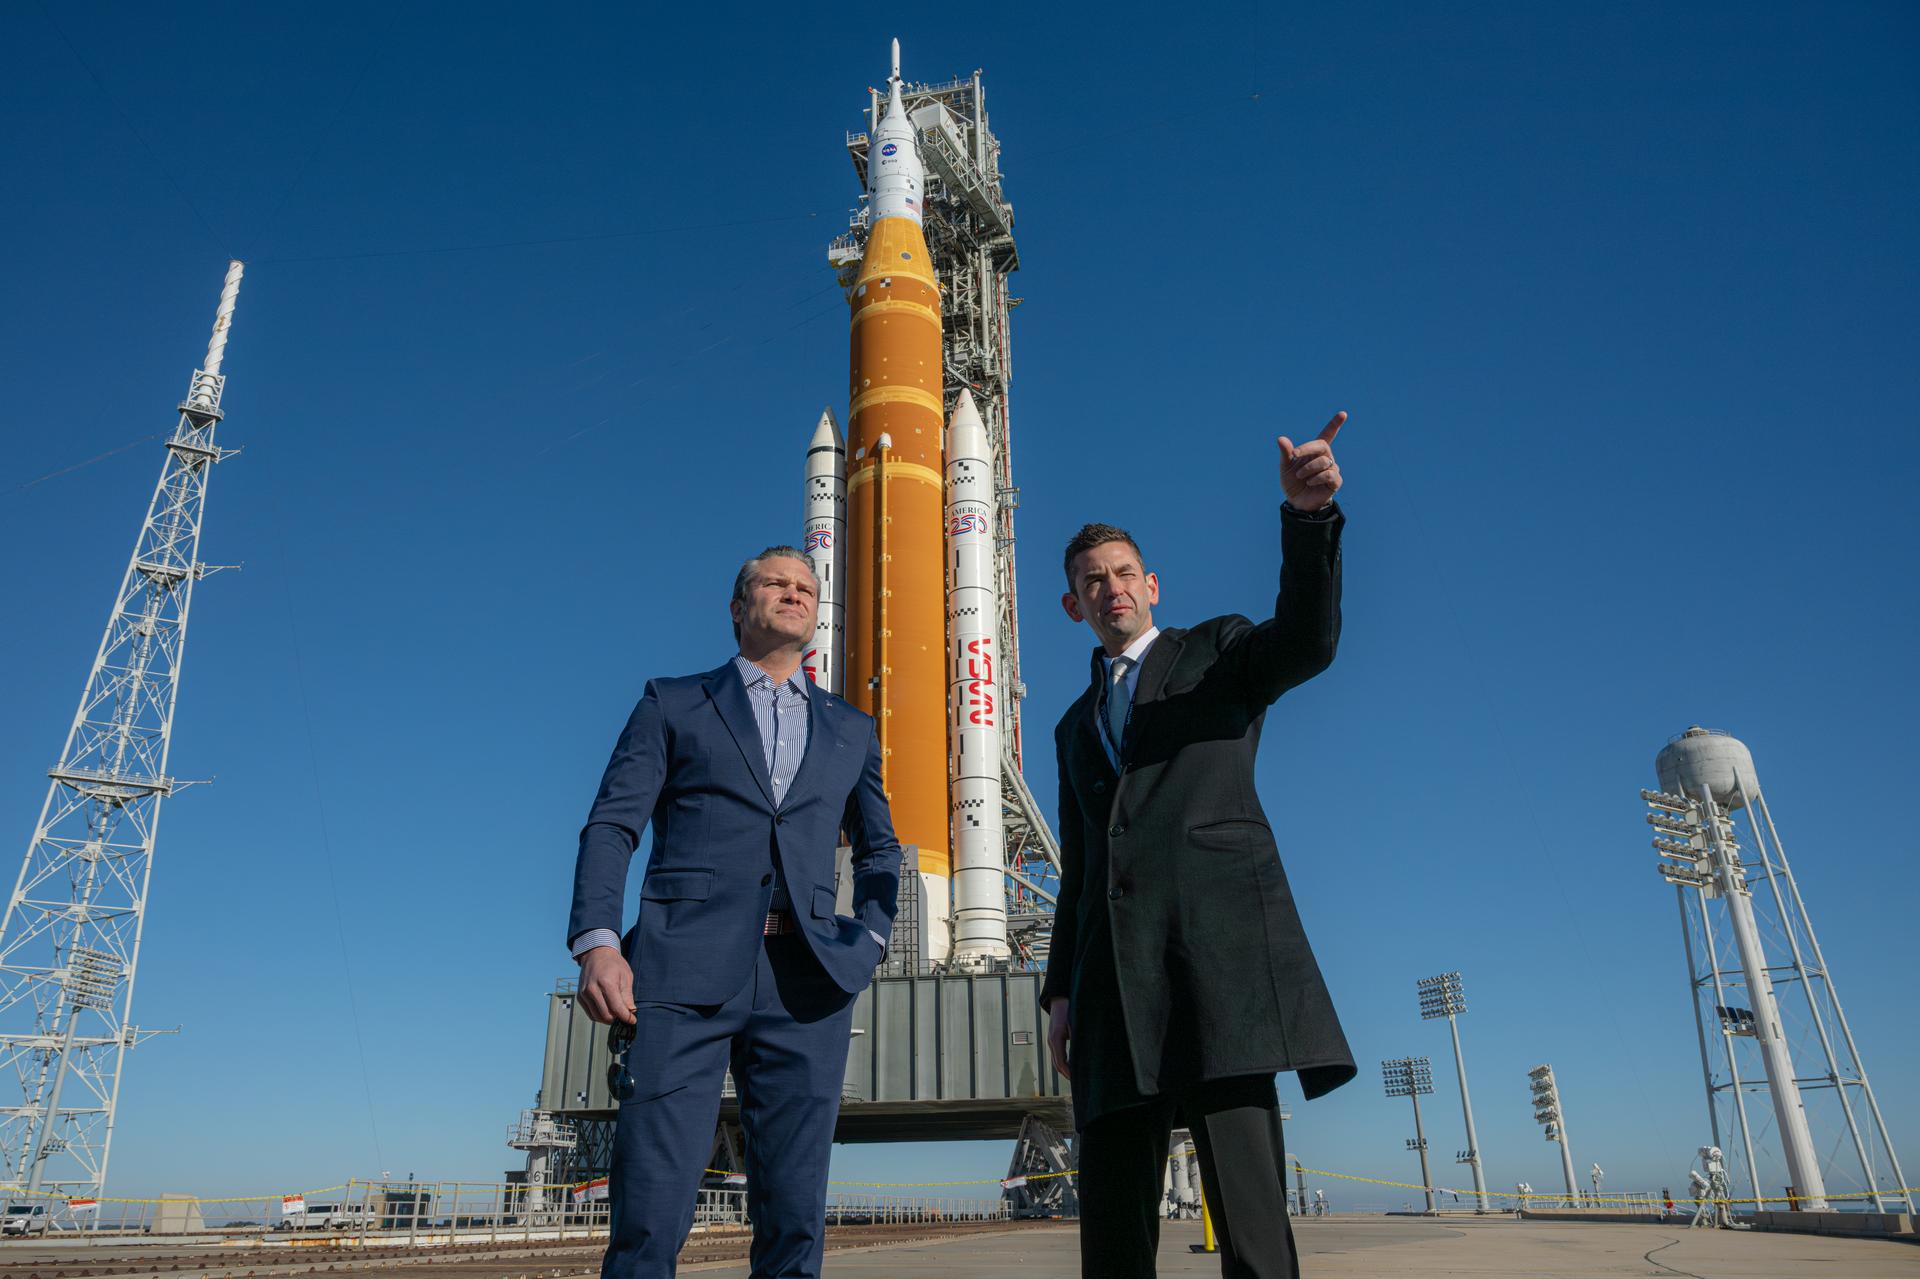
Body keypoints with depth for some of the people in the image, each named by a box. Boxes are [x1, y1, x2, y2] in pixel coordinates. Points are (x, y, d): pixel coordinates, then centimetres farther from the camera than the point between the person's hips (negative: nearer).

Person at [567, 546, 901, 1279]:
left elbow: (879, 849, 24)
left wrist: (871, 937, 6)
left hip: (806, 980, 3)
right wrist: (596, 942, -10)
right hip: (686, 971, -2)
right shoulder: (673, 704, 14)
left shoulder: (851, 731, 22)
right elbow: (611, 826, 4)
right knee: (650, 1211, -6)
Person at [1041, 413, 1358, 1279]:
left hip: (1219, 922, -5)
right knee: (1112, 1201, 2)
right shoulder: (1077, 726, 27)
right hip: (1114, 948, 5)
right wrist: (1061, 988, 15)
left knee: (1243, 1175, -15)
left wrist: (1308, 514, -23)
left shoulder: (1218, 651, 15)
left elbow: (1306, 640, -8)